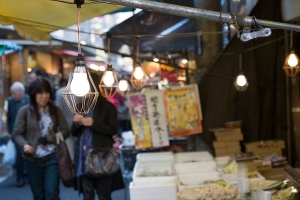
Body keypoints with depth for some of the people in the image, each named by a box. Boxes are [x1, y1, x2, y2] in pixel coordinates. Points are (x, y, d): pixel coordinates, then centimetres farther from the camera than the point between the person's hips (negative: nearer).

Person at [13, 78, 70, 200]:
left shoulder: (55, 110, 3)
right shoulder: (24, 111, -3)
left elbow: (65, 131, 1)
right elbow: (17, 133, -2)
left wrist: (48, 139, -14)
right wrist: (24, 144, -23)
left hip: (52, 157, 0)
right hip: (32, 159, 0)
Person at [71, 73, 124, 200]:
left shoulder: (108, 106, -1)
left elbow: (113, 130, -7)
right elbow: (74, 132, 16)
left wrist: (94, 124, -18)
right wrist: (76, 123, -6)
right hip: (84, 156, 4)